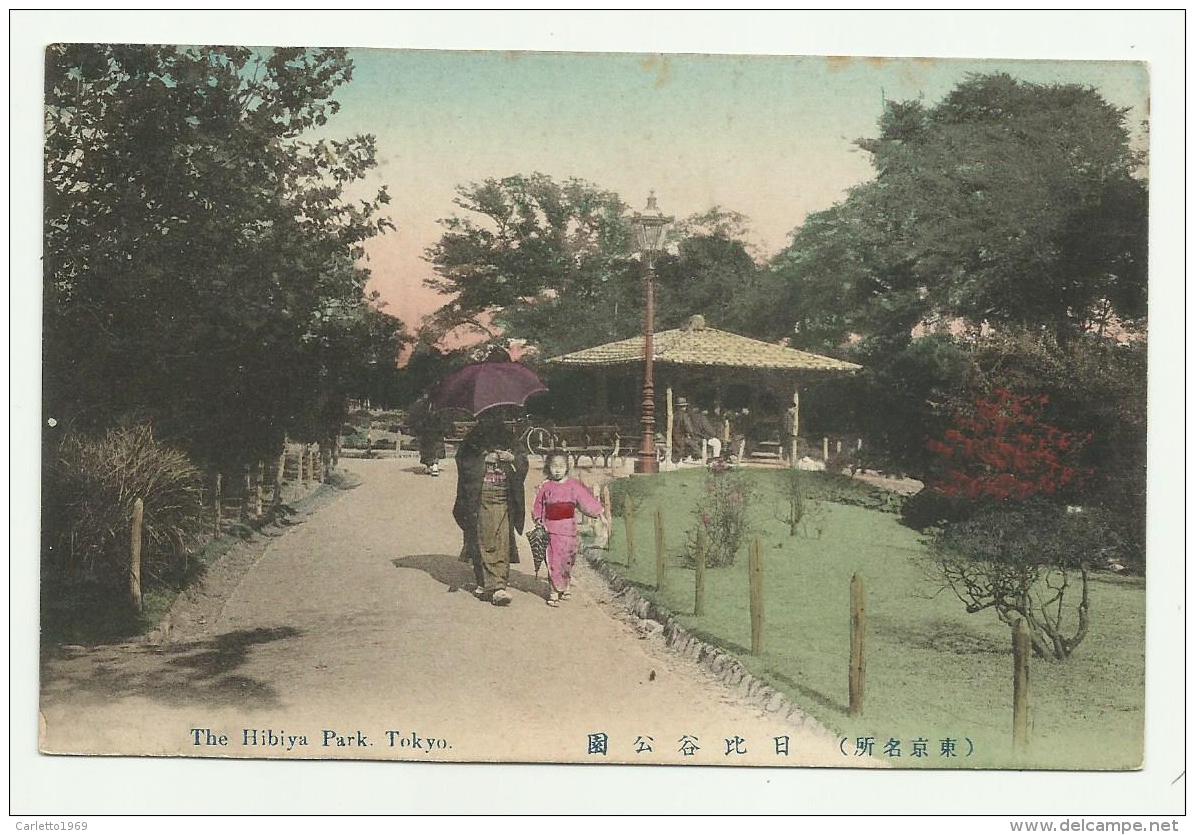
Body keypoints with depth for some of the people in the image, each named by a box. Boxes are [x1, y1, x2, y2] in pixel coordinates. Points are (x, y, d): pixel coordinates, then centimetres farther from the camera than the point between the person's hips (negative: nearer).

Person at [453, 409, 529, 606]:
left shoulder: (508, 442, 9)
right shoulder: (472, 444, 4)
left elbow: (523, 463, 8)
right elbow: (464, 465, -5)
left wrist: (513, 458, -12)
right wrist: (484, 459, -15)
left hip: (503, 501, 1)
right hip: (479, 500, -1)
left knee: (502, 543, -7)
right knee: (481, 540, 3)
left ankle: (498, 586, -10)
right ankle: (483, 583, 16)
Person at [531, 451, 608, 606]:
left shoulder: (574, 486, 4)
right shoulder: (546, 488, 3)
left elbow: (587, 500, 7)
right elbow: (538, 507, 13)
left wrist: (600, 514, 4)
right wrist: (539, 521, 6)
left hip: (569, 530, 1)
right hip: (552, 529, -1)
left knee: (568, 560, 10)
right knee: (554, 560, -8)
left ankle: (564, 587, 28)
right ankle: (555, 591, -4)